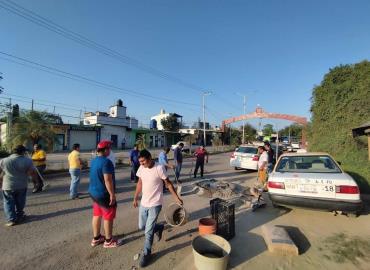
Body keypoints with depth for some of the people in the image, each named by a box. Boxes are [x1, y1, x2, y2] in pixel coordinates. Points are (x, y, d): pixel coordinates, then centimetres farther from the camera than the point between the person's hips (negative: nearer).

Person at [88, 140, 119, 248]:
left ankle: (96, 238, 33)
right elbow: (108, 180, -28)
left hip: (94, 192, 9)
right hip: (104, 194, -9)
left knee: (97, 215, 20)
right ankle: (108, 241, 20)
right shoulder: (106, 162, -24)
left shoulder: (94, 161, 6)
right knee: (108, 217, 6)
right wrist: (112, 194, -21)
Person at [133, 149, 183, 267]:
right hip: (143, 203, 6)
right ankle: (159, 227, 44)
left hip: (155, 204, -6)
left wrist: (177, 198, -9)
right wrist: (135, 198, 16)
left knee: (148, 231, 1)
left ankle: (146, 253, 27)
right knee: (141, 227, 18)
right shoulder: (141, 168, -4)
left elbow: (168, 183, -12)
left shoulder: (159, 168, -21)